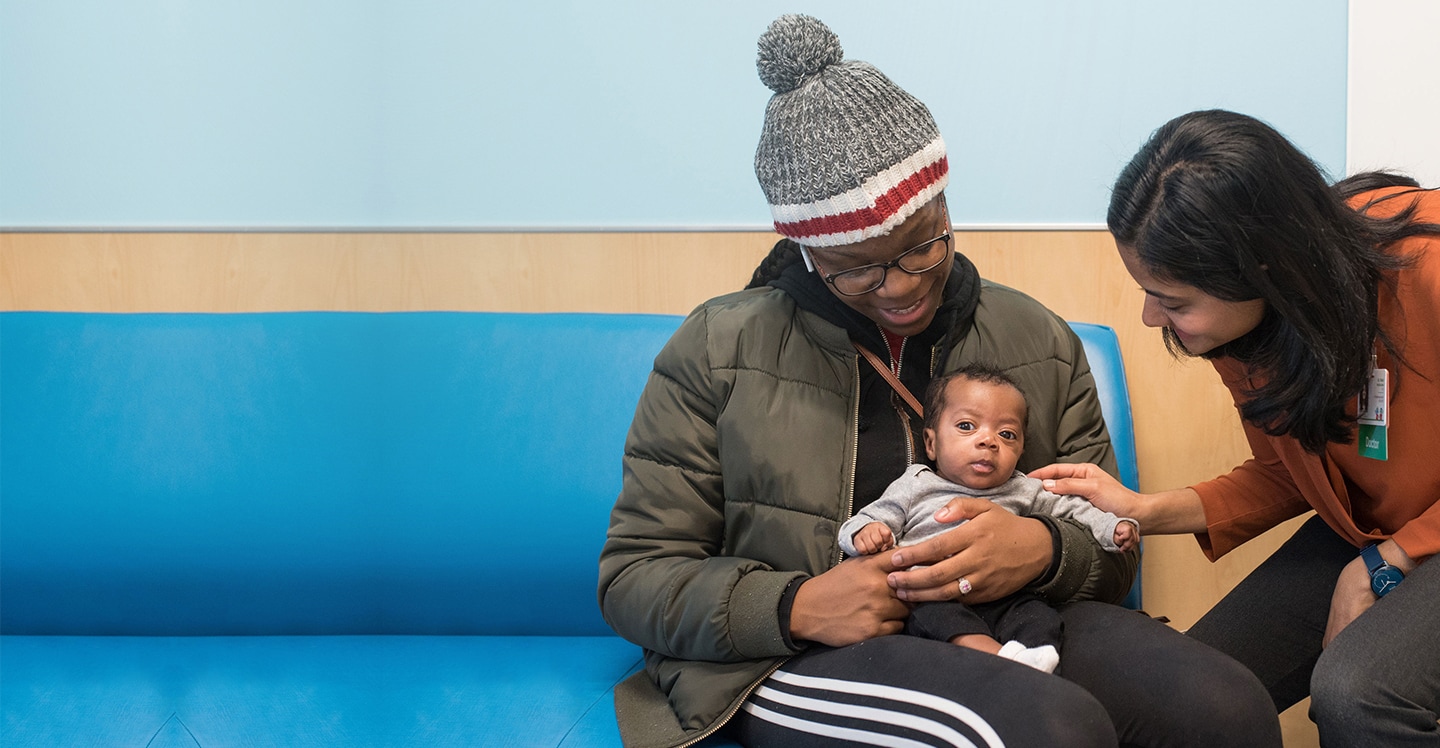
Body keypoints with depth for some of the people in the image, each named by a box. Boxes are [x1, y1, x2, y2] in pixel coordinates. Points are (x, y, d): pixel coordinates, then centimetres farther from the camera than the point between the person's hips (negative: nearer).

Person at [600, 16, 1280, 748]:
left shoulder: (1037, 341, 11)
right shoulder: (718, 351, 1)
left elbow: (1110, 555, 13)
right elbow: (633, 578, 1)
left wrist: (1044, 551, -13)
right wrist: (796, 606, -18)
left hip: (1009, 630, 5)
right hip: (795, 660, -4)